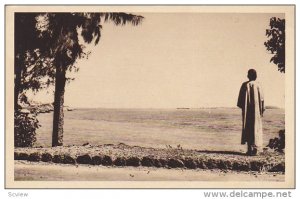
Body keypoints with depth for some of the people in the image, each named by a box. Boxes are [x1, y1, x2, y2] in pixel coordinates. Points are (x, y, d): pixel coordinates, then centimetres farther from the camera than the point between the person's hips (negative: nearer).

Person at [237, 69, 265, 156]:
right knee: (256, 128, 4)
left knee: (248, 128, 6)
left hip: (247, 110, -1)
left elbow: (241, 98, -4)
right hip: (256, 109, 1)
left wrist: (242, 108, 7)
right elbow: (261, 99, -1)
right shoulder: (257, 85, -1)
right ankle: (255, 149, -2)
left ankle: (250, 149, 3)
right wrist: (262, 110, 5)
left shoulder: (245, 85, -4)